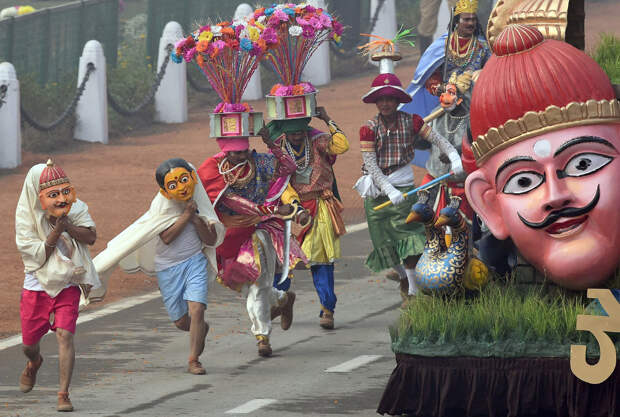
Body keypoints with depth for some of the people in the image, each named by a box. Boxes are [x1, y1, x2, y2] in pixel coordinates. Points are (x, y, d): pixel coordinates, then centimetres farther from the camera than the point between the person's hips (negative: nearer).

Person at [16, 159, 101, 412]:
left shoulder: (76, 209, -6)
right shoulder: (27, 217, -13)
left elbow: (91, 237, -17)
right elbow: (35, 256, -17)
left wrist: (67, 226, -30)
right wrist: (55, 233, -28)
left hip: (67, 285, 0)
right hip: (37, 285, 0)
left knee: (65, 334, -18)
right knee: (29, 341, 12)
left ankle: (64, 394, -14)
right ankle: (34, 363, 51)